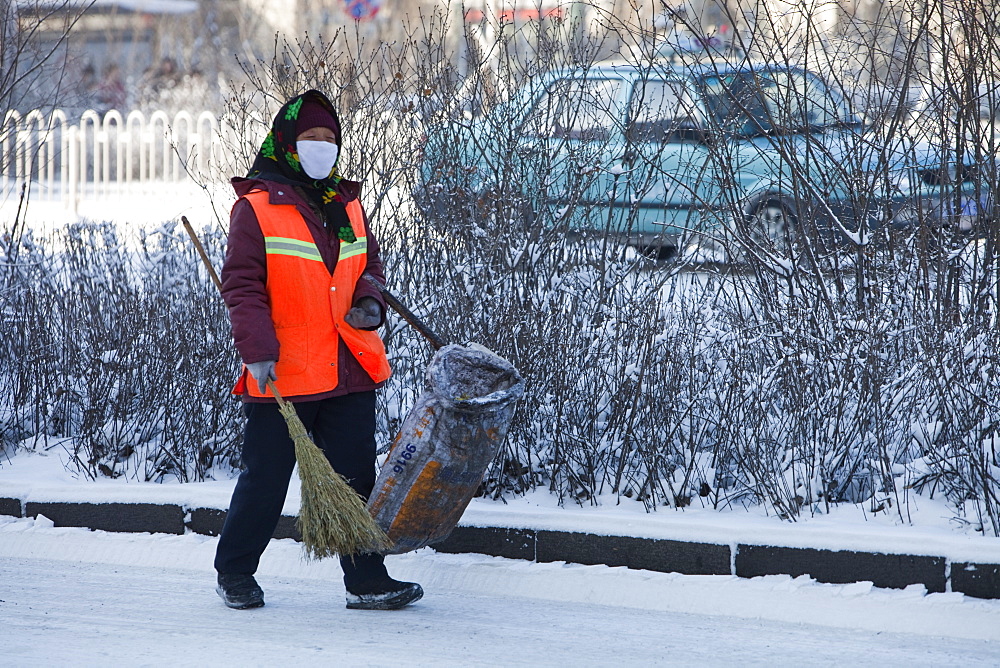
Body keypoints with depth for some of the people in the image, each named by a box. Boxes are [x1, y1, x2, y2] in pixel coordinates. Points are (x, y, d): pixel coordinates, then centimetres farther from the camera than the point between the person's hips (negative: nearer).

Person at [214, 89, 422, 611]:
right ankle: (234, 572, 21)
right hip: (282, 373, -5)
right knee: (265, 479, 4)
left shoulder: (347, 205, 13)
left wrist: (370, 302, 2)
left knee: (356, 477, 5)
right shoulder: (257, 206, -6)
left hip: (349, 372, 5)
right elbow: (242, 284, -9)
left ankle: (366, 581, 9)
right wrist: (256, 348, -18)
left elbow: (368, 266, 24)